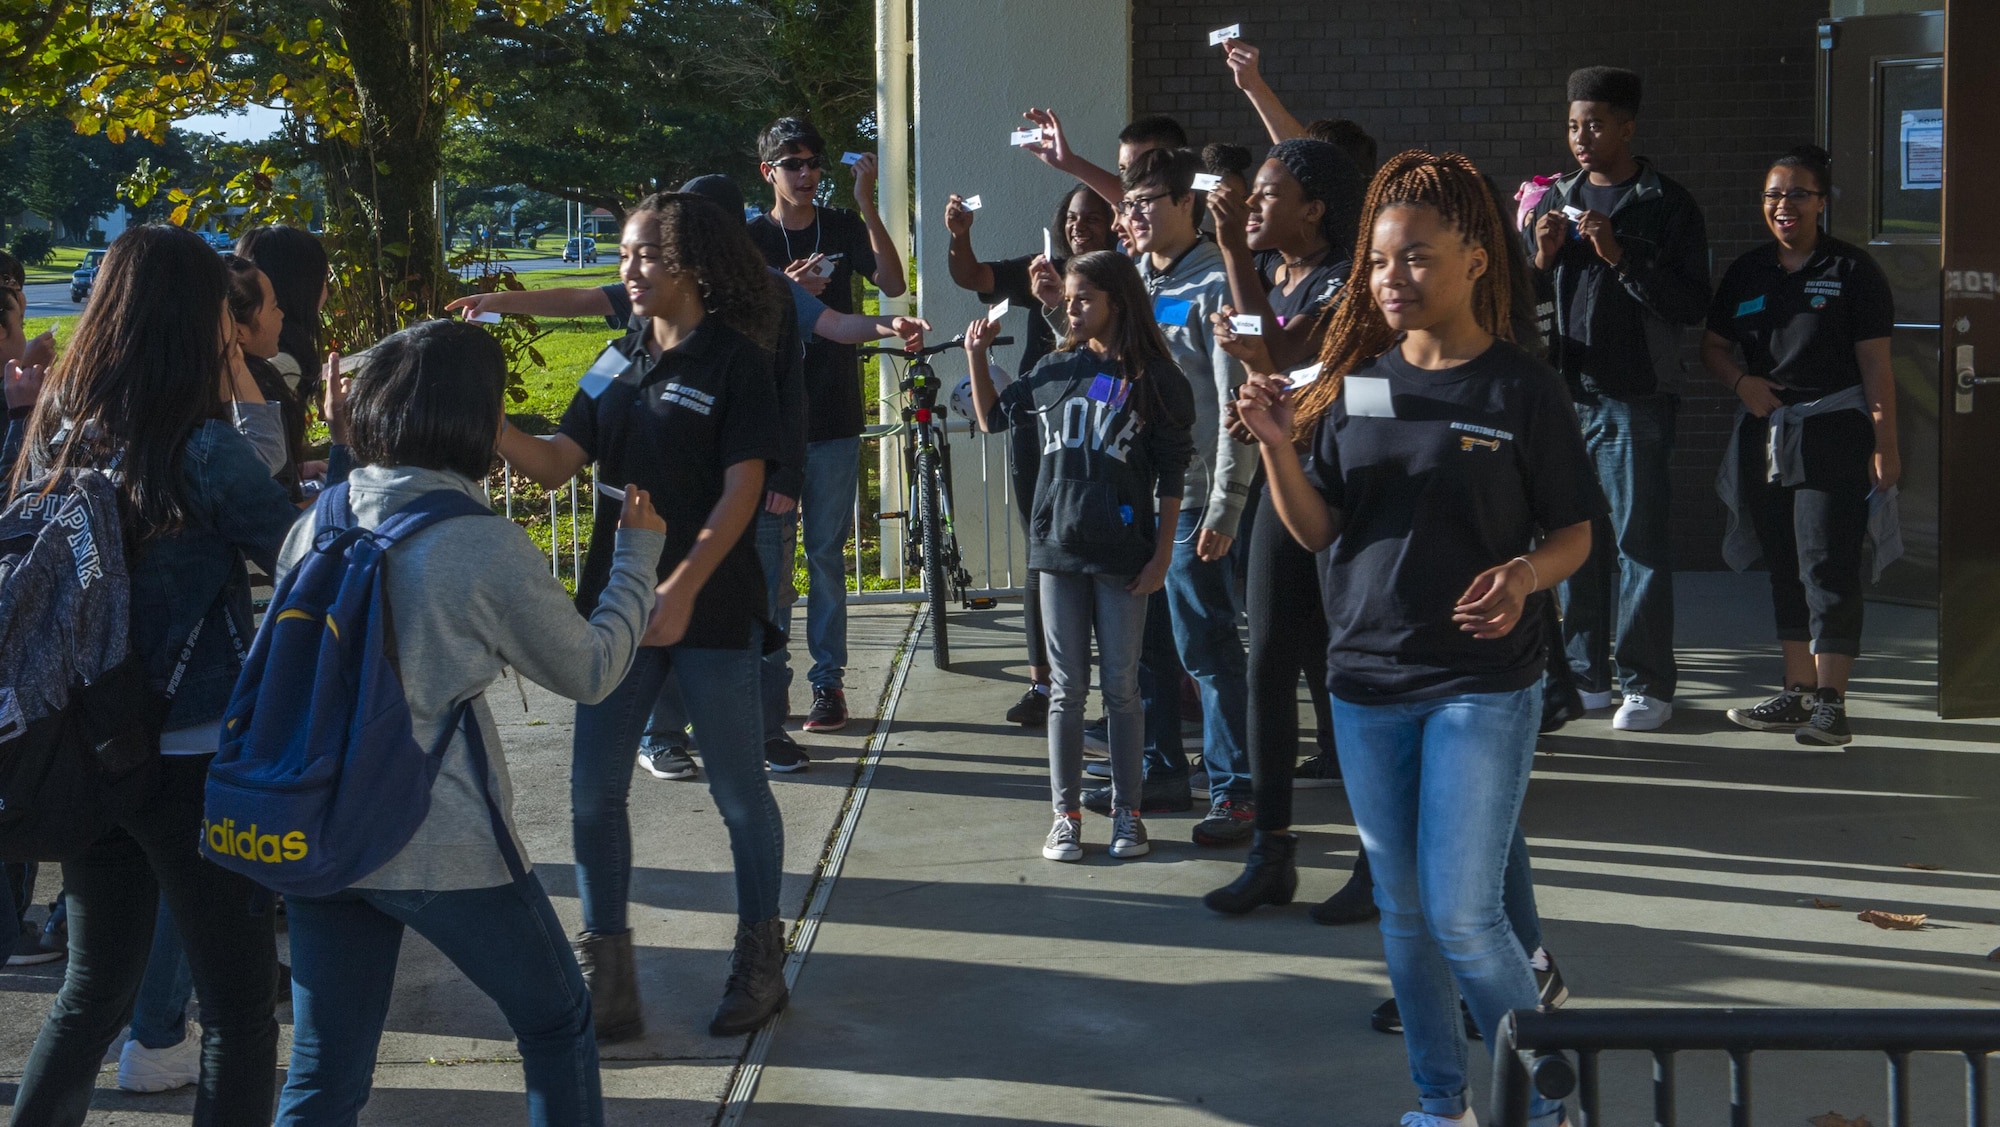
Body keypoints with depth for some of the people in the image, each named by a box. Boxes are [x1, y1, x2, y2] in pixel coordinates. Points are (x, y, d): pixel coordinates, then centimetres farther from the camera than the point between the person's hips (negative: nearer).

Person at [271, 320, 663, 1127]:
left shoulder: (318, 525, 1)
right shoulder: (487, 549, -15)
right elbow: (592, 672, -3)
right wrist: (637, 554, 11)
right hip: (445, 848, -5)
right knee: (557, 1024, 19)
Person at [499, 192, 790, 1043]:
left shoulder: (735, 360, -7)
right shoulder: (622, 360, 11)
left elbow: (742, 487, -14)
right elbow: (558, 463, 5)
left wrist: (683, 587, -23)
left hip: (709, 609, -6)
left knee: (738, 791, 6)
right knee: (593, 791, 3)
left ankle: (760, 962, 22)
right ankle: (605, 979, 11)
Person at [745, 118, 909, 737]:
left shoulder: (842, 228, 5)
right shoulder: (750, 238, 3)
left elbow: (893, 285, -11)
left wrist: (867, 205, -20)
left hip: (834, 417, 0)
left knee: (826, 553, 3)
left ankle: (828, 680, 7)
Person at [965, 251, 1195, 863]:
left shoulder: (1156, 378, -3)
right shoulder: (1055, 370, 7)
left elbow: (1171, 474, -3)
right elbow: (994, 417, 20)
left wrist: (1162, 553, -6)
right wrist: (977, 355, 8)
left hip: (1123, 557, -3)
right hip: (1059, 549, 3)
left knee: (1122, 689, 5)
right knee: (1067, 690, 7)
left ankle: (1126, 813, 15)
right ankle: (1066, 814, 13)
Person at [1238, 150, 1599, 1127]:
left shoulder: (1521, 389, -7)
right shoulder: (1352, 381, 4)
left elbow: (1574, 533, -1)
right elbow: (1315, 529, 3)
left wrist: (1526, 575, -22)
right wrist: (1276, 446, -13)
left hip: (1482, 686, -5)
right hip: (1366, 679, 5)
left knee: (1461, 916, -7)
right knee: (1402, 914, 13)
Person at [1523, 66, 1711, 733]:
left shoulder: (1666, 206, 0)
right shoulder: (1556, 200, 15)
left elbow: (1690, 304, -9)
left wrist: (1619, 255, -17)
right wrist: (1543, 259, -2)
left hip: (1636, 396, -5)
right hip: (1565, 392, 5)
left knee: (1639, 538, -3)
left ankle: (1645, 684, 2)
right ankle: (1584, 674, 16)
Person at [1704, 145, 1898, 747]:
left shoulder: (1852, 270, -3)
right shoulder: (1747, 272, 12)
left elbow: (1876, 364, -5)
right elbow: (1713, 344, 20)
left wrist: (1885, 444, -10)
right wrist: (1742, 382, -2)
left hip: (1833, 432, -6)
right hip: (1764, 436, 6)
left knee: (1827, 564, -9)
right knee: (1784, 567, 10)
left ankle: (1830, 701, -9)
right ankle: (1797, 692, 18)